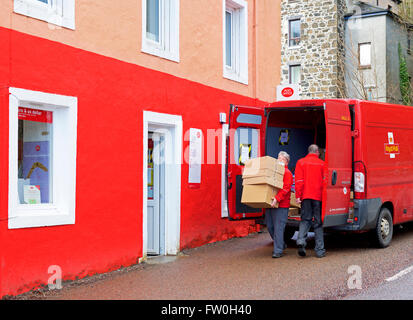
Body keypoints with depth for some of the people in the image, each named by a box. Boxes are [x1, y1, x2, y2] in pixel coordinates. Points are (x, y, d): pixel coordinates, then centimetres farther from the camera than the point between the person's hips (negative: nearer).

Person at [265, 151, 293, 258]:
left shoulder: (287, 173, -4)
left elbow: (285, 188, -16)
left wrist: (277, 198, -27)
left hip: (281, 205, -8)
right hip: (270, 204, 8)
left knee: (278, 228, -7)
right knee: (270, 226, 12)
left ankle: (278, 251, -2)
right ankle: (281, 244, 29)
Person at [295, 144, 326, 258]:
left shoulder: (301, 162, 4)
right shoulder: (322, 164, 4)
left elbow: (299, 181, -3)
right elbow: (324, 181, 3)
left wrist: (298, 196, -4)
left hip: (306, 196, 1)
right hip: (318, 197, 0)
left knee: (305, 220, 7)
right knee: (318, 223, 5)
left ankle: (301, 240, -18)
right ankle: (320, 250, 5)